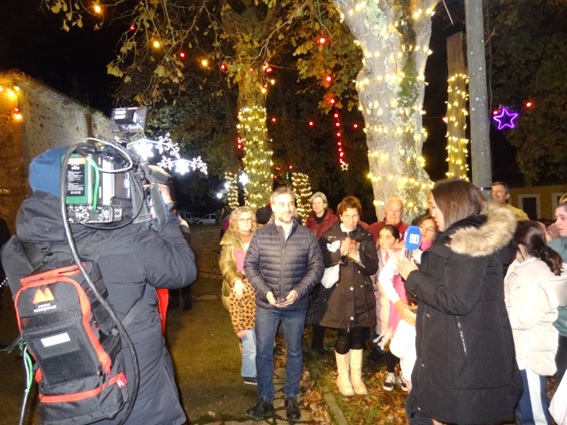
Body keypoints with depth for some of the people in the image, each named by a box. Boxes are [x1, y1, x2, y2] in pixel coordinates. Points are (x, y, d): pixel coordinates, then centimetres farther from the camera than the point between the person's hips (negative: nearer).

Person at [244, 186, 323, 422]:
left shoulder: (307, 235, -2)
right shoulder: (261, 235, -2)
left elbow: (316, 267, -3)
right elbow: (250, 265, -1)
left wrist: (299, 291, -15)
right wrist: (265, 291, -13)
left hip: (296, 305, 0)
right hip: (266, 304, 0)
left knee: (294, 352, 14)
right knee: (263, 352, 8)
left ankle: (291, 398, 32)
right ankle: (265, 399, 27)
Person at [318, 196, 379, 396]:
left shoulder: (366, 237, 6)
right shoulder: (328, 236, -1)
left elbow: (373, 266, 0)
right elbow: (320, 263, -9)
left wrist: (357, 255, -17)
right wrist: (341, 252, -22)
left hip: (361, 295, 2)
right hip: (338, 295, -2)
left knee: (358, 337, 9)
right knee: (343, 337, 4)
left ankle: (356, 377, 26)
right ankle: (343, 377, 24)